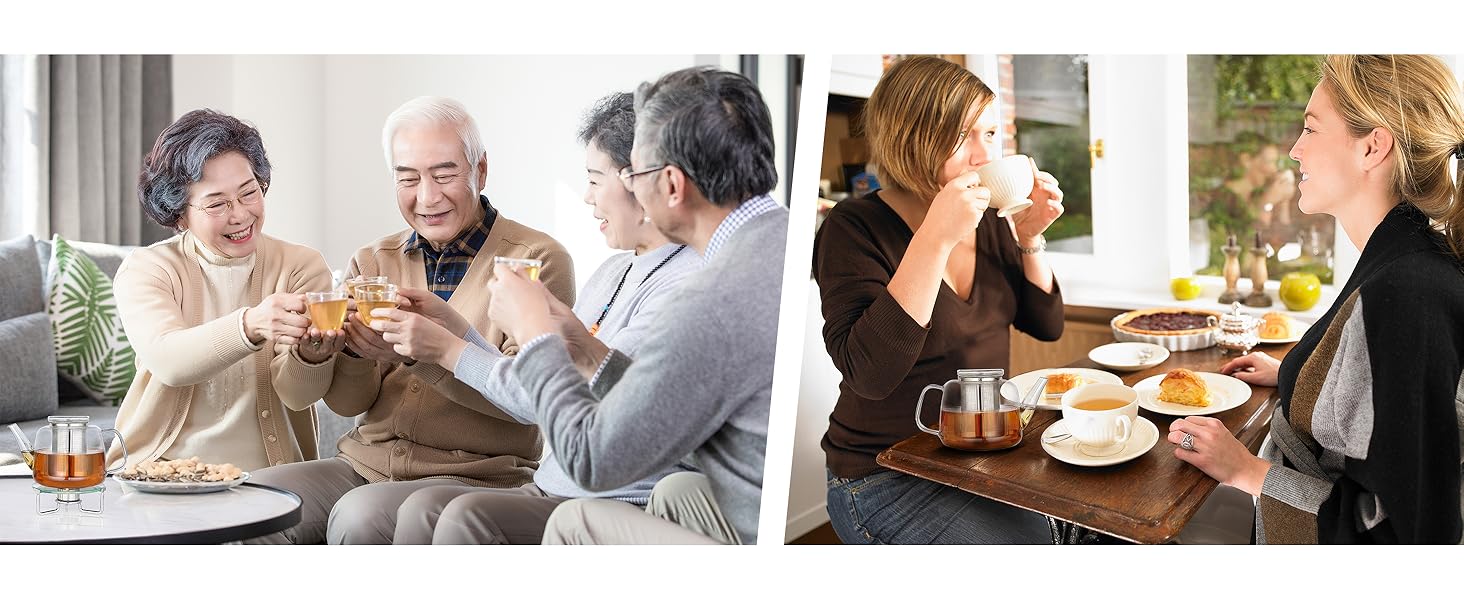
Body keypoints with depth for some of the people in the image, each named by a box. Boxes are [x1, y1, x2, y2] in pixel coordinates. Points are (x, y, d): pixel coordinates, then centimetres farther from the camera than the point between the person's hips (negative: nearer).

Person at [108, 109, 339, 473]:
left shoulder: (301, 267, 4)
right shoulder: (144, 270, 1)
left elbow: (296, 395, -8)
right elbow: (167, 360, -20)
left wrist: (310, 355, -31)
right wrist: (251, 325, -37)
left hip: (268, 483, 1)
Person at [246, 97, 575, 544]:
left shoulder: (537, 259, -2)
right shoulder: (373, 262, 14)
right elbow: (349, 402, 7)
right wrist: (352, 347, -16)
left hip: (476, 476, -5)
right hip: (365, 464, 5)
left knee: (361, 515, -32)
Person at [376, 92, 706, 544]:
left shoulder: (685, 286, -14)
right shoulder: (610, 274, 17)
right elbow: (537, 395, 16)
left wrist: (449, 350, -9)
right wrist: (453, 325, 10)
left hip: (628, 508, -8)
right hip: (552, 492, 9)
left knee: (470, 515, -26)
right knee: (423, 507, -13)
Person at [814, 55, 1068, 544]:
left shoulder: (990, 220, 4)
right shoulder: (854, 229, -15)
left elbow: (1046, 326, 11)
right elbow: (870, 374, -29)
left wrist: (1030, 238, -6)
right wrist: (936, 238, -32)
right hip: (888, 479, -7)